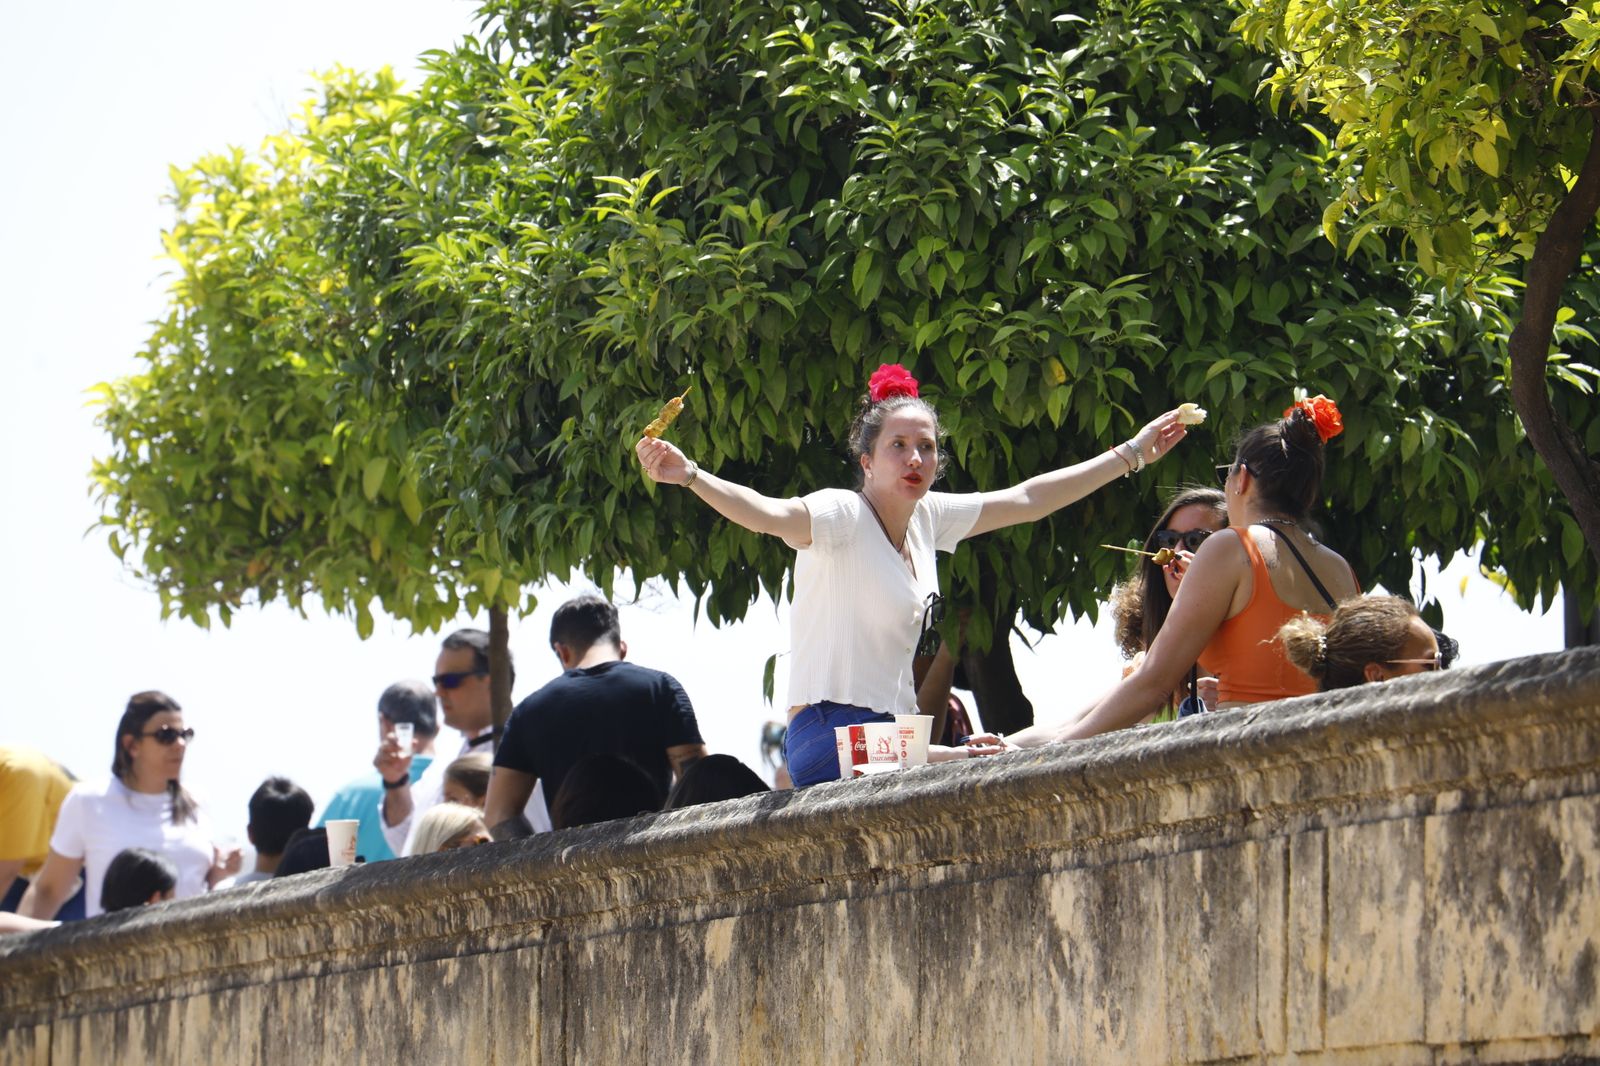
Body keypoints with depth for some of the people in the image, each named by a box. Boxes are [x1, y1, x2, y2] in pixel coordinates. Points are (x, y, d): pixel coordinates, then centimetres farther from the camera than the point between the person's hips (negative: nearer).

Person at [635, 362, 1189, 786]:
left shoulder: (928, 517, 12)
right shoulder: (842, 515, -11)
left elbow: (1027, 500, 21)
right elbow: (768, 514, -29)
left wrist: (1132, 453, 27)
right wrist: (689, 476, -48)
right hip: (832, 735, -8)